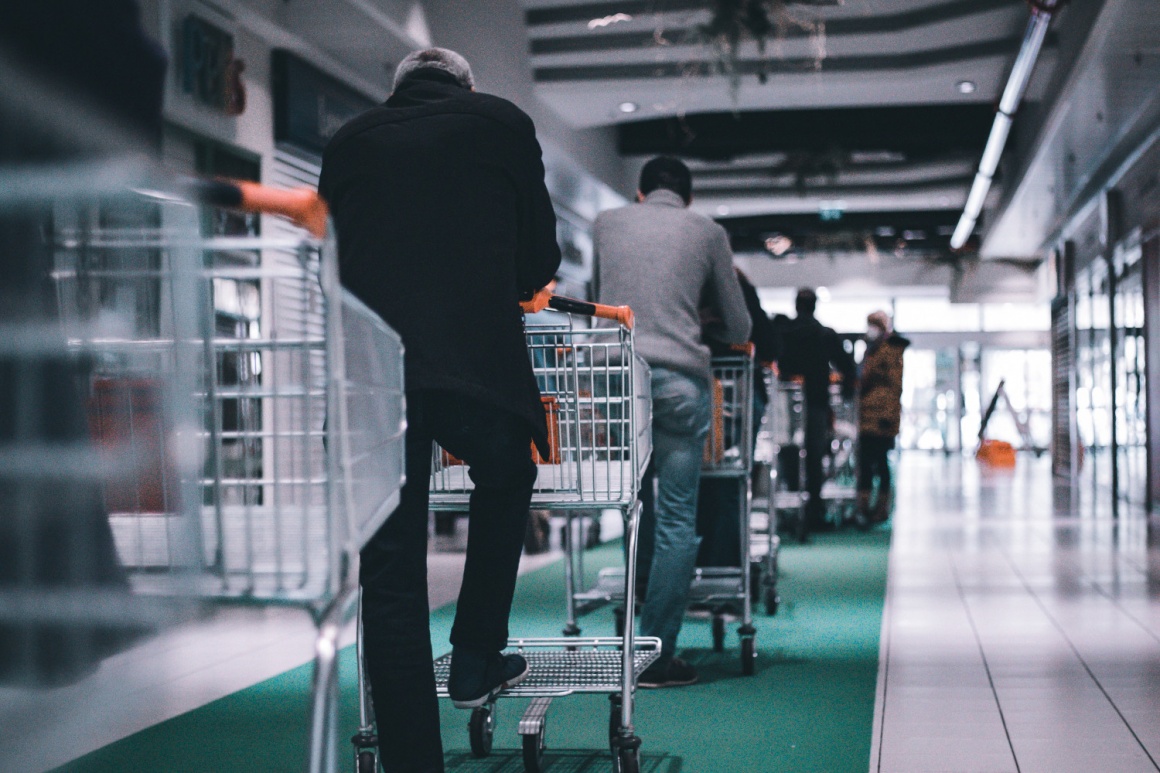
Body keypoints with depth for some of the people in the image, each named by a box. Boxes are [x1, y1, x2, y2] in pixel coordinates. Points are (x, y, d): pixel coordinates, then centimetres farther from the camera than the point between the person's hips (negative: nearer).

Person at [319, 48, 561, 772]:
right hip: (477, 359, -1)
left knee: (389, 573, 6)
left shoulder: (348, 142, 21)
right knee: (506, 483, 29)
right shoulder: (502, 122, 16)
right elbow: (541, 260, 17)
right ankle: (477, 660, 29)